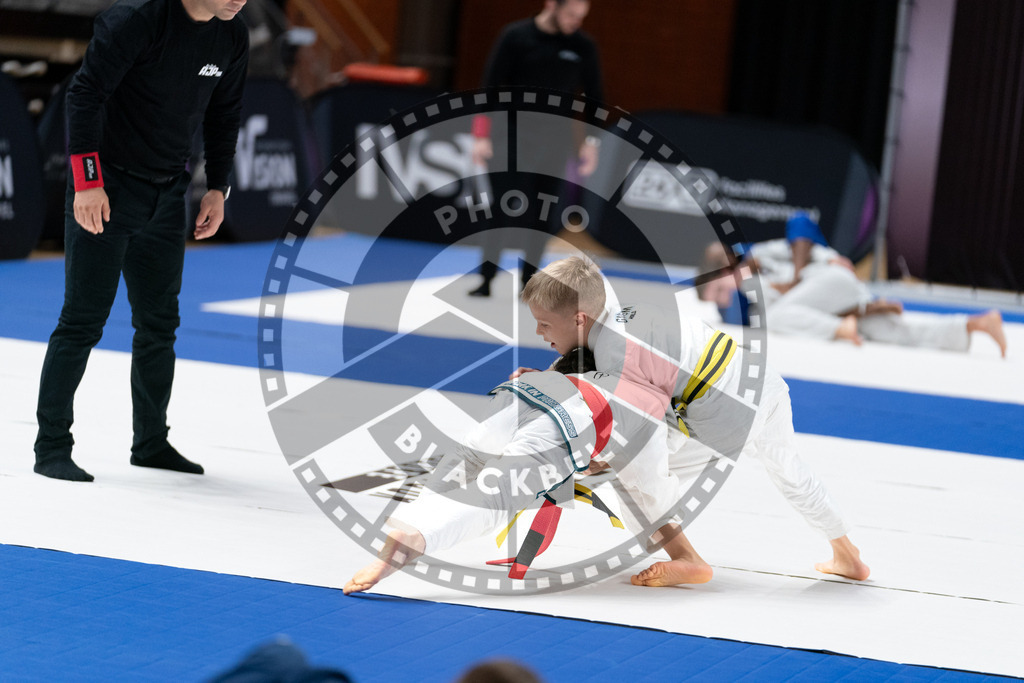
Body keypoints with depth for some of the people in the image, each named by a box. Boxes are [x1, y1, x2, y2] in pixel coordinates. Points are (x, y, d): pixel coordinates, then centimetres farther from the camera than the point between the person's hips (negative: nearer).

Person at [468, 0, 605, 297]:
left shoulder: (584, 46, 0)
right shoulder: (515, 36, -8)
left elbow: (594, 95, 9)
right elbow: (491, 87, -7)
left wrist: (591, 141, 2)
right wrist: (482, 136, -11)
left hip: (554, 139, 2)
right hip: (513, 135, -2)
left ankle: (528, 280, 8)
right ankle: (485, 280, 1)